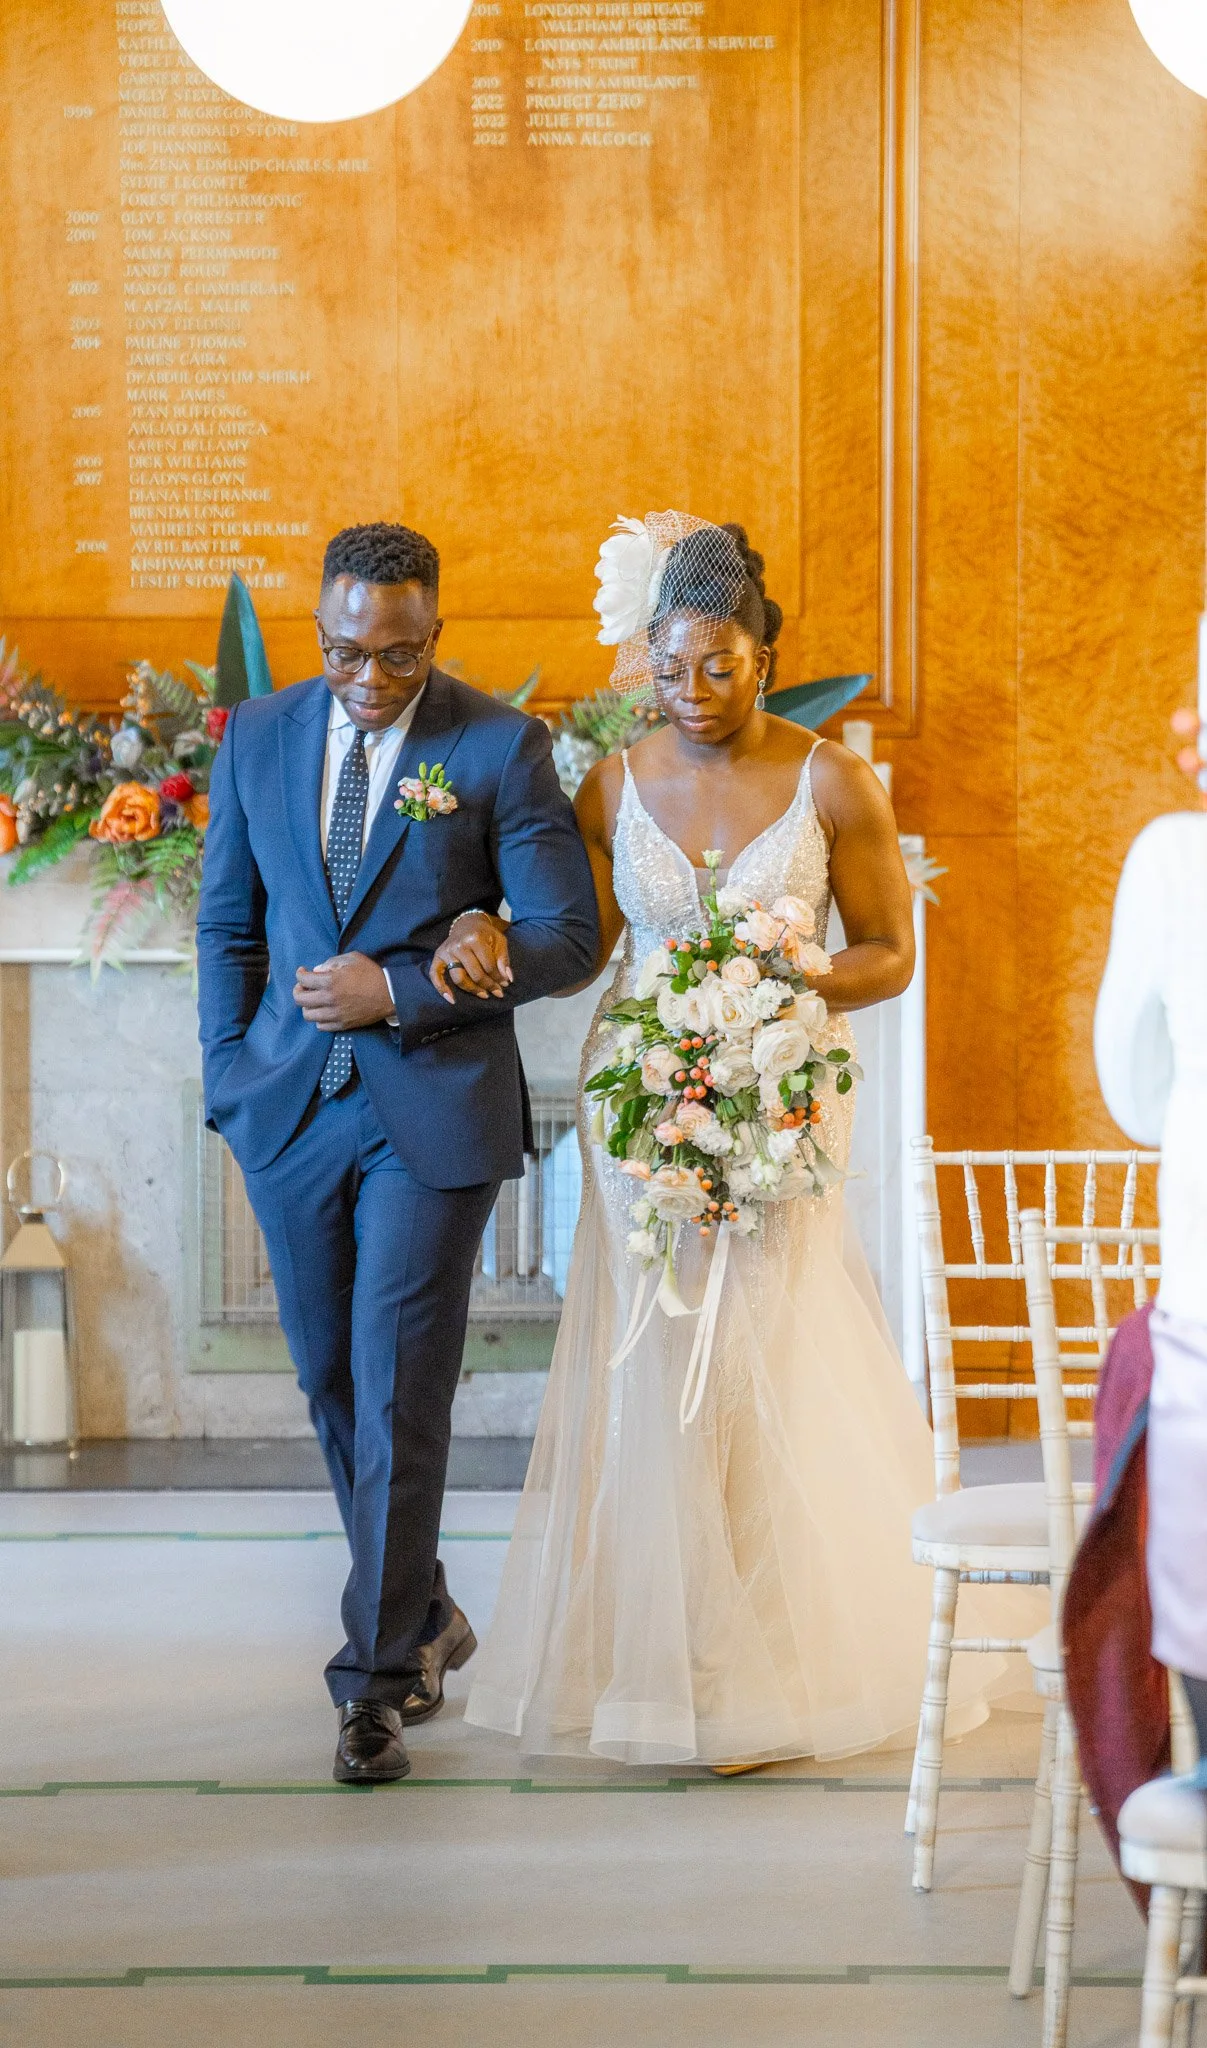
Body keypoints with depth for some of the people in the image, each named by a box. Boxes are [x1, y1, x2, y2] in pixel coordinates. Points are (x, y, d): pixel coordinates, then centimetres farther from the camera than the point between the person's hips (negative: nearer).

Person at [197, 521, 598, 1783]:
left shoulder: (502, 748, -5)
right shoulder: (256, 741, 7)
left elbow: (567, 937, -7)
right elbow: (227, 927, 15)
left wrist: (398, 988, -14)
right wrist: (229, 1078, 7)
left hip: (434, 1110, -4)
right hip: (291, 1109, 5)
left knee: (399, 1397, -6)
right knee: (333, 1386, 13)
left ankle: (378, 1678, 2)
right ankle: (425, 1618, 31)